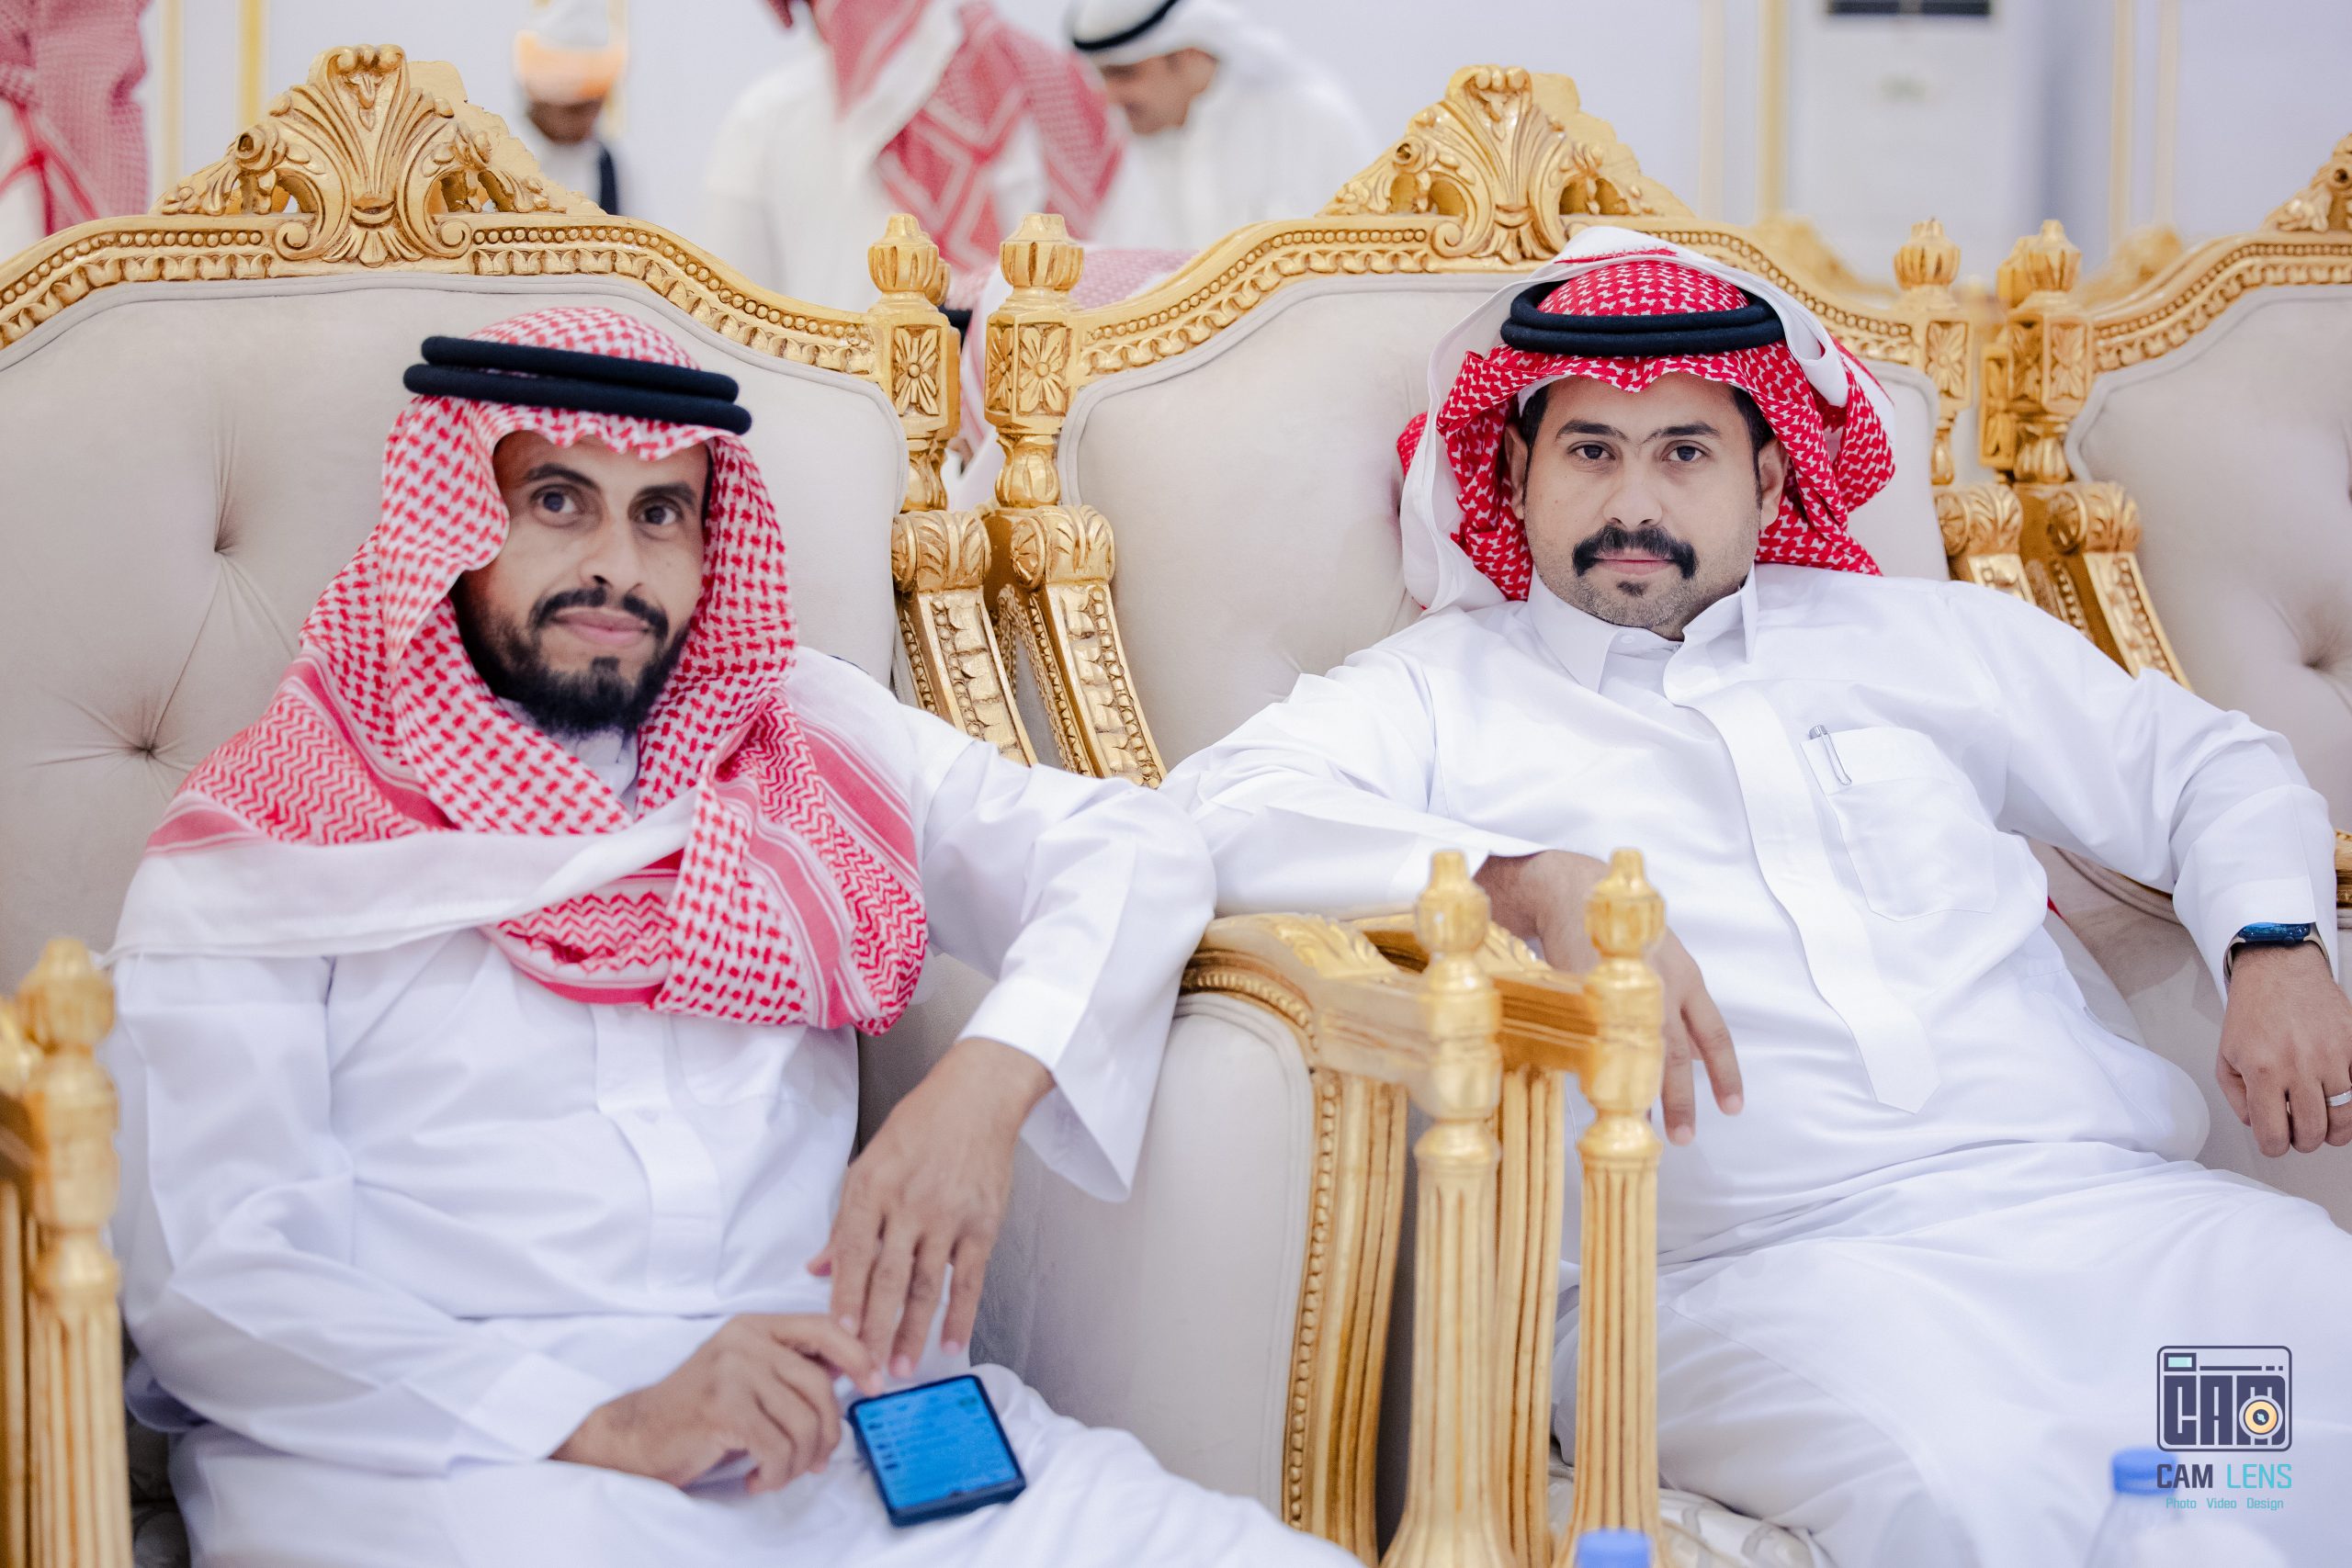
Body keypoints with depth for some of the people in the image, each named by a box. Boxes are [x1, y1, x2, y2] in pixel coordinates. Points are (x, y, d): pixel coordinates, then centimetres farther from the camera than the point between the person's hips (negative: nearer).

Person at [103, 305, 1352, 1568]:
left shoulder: (802, 742, 18)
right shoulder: (261, 848, 5)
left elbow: (1136, 849, 13)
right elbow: (205, 1280, -5)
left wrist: (985, 1084, -9)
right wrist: (607, 1427, -18)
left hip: (831, 1417, 4)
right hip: (441, 1452, -3)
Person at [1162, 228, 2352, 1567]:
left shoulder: (1918, 639, 25)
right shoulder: (1444, 692, 13)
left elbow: (2204, 766, 33)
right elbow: (1220, 812, -6)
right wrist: (1536, 882, -20)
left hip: (2092, 1198, 4)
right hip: (1760, 1272, -4)